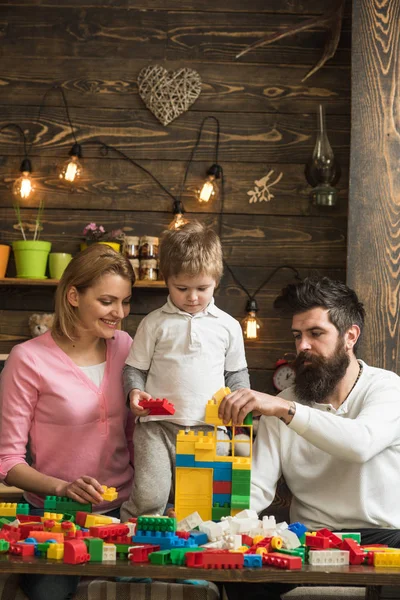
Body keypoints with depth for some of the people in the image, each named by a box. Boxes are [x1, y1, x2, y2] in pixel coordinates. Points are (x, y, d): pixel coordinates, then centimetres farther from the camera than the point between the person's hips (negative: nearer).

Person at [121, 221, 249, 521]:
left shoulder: (228, 326, 11)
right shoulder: (155, 323, 6)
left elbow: (237, 373, 20)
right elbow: (134, 368, 10)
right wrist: (135, 391, -10)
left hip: (208, 427, 2)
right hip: (158, 425, -2)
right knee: (149, 498, -14)